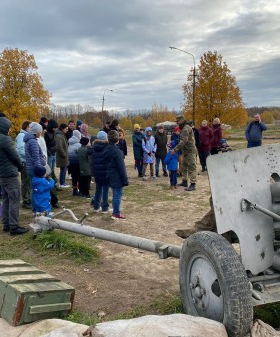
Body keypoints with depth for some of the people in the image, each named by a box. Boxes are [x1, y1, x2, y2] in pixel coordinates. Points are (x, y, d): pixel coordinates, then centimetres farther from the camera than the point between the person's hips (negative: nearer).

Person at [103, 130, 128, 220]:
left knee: (116, 195, 18)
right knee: (118, 195, 1)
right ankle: (116, 214, 8)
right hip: (117, 178, -8)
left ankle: (116, 212, 25)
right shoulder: (117, 151, -20)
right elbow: (121, 167, -19)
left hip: (111, 177, 9)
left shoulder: (106, 150, 6)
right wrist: (125, 179, -13)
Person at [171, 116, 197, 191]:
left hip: (190, 151, -11)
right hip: (186, 151, 11)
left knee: (191, 167, -9)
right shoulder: (184, 128, 18)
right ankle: (184, 181, 25)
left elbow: (183, 141, -26)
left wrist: (175, 149, -26)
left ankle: (193, 184, -9)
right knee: (184, 166, 16)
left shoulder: (186, 129, -16)